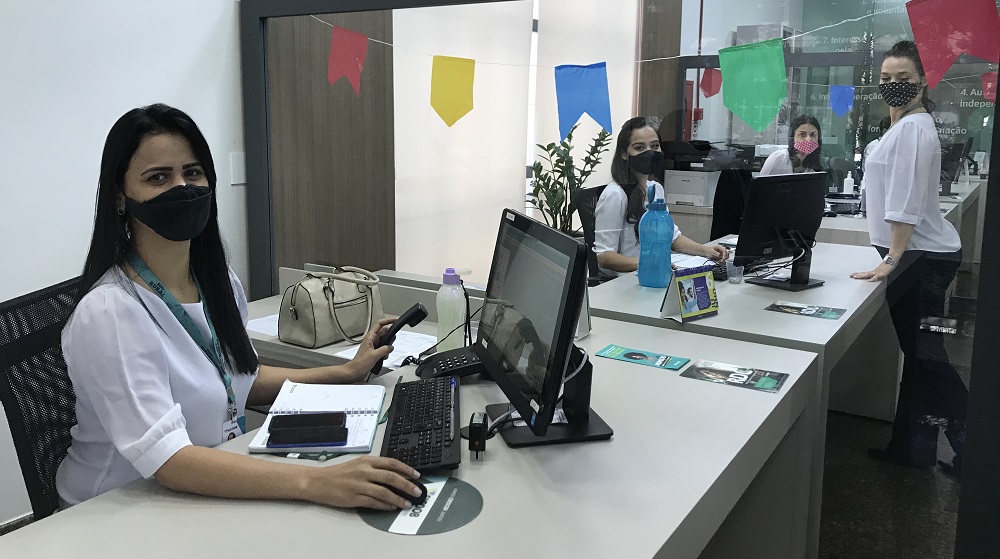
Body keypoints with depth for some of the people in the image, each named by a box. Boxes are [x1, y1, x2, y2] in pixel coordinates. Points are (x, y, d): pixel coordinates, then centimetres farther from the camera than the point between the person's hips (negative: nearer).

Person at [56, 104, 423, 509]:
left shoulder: (219, 281, 3)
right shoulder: (108, 312, -22)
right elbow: (166, 458, -32)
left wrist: (348, 372, 10)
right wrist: (314, 483, -42)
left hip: (219, 494, 7)